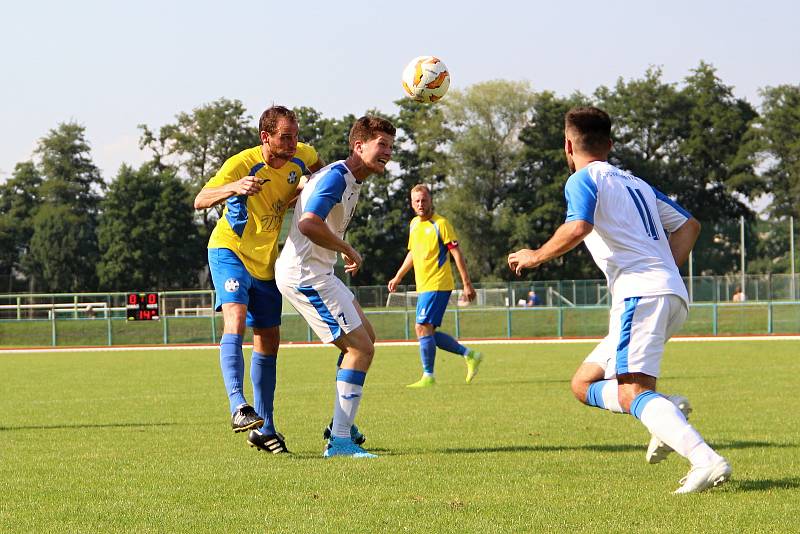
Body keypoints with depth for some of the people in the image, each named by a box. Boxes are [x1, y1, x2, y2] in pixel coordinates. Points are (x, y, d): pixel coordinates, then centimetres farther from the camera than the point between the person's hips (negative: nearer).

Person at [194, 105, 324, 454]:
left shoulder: (300, 157, -6)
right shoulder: (241, 164, -23)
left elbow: (317, 164, 20)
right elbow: (200, 201, -32)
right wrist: (234, 188, -51)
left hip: (266, 262, 6)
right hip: (230, 251, -6)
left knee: (268, 342, 8)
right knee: (235, 320, -30)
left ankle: (263, 429, 17)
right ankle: (238, 407, -40)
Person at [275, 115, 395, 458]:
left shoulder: (351, 180, 14)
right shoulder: (336, 177, -19)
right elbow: (309, 224, -32)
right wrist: (348, 251, -19)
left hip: (318, 272, 11)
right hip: (305, 275, -11)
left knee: (365, 336, 21)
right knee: (361, 348, -12)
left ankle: (342, 423, 28)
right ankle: (340, 440, -12)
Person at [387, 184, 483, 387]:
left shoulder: (440, 224, -9)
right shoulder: (414, 224, 14)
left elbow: (457, 254, -10)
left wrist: (467, 284, -13)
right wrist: (398, 277, 28)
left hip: (437, 285, -8)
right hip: (423, 286, 8)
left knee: (423, 328, -12)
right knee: (428, 332, 6)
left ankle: (428, 376, -5)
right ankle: (469, 355, 16)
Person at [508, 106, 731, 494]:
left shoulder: (584, 179, 3)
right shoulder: (636, 184, 27)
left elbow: (577, 229, -16)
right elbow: (688, 225, 27)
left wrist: (536, 256, -2)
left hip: (640, 292, -8)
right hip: (673, 294, 9)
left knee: (632, 391, -20)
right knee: (585, 383, 14)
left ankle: (707, 461, -38)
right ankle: (669, 412, -8)